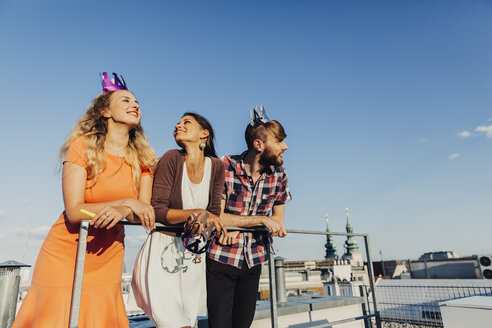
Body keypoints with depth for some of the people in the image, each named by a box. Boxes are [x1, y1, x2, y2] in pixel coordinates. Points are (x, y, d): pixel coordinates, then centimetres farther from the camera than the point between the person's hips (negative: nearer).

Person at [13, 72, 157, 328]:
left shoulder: (143, 159, -1)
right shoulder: (84, 145, -11)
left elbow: (144, 212, -7)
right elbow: (74, 212, -18)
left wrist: (122, 211, -27)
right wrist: (127, 202, -23)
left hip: (107, 259, 3)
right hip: (66, 256, -3)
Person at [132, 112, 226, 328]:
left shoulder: (216, 166, -1)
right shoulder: (172, 159, -11)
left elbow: (214, 212, 2)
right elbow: (157, 211, -14)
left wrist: (206, 220, -20)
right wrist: (197, 213, -24)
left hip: (194, 254, 4)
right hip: (164, 249, -3)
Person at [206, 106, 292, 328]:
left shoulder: (279, 175, -2)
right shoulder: (224, 167, -15)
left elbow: (277, 220, 3)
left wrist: (239, 225, -12)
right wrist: (261, 220, -20)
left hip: (253, 261, 4)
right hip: (221, 258, -4)